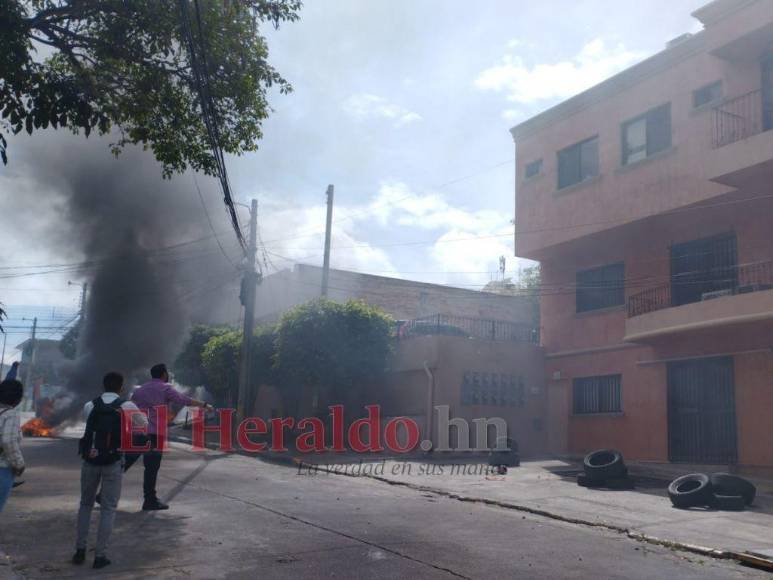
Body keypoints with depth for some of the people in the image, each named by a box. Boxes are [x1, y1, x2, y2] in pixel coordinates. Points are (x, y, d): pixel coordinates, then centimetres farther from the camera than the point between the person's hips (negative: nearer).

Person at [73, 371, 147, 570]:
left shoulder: (89, 406, 1)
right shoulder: (127, 407, -4)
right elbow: (144, 424, 11)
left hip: (90, 460, 2)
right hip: (113, 462, -2)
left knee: (86, 504, 19)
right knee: (108, 508, 6)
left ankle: (80, 550, 19)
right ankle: (100, 555, 6)